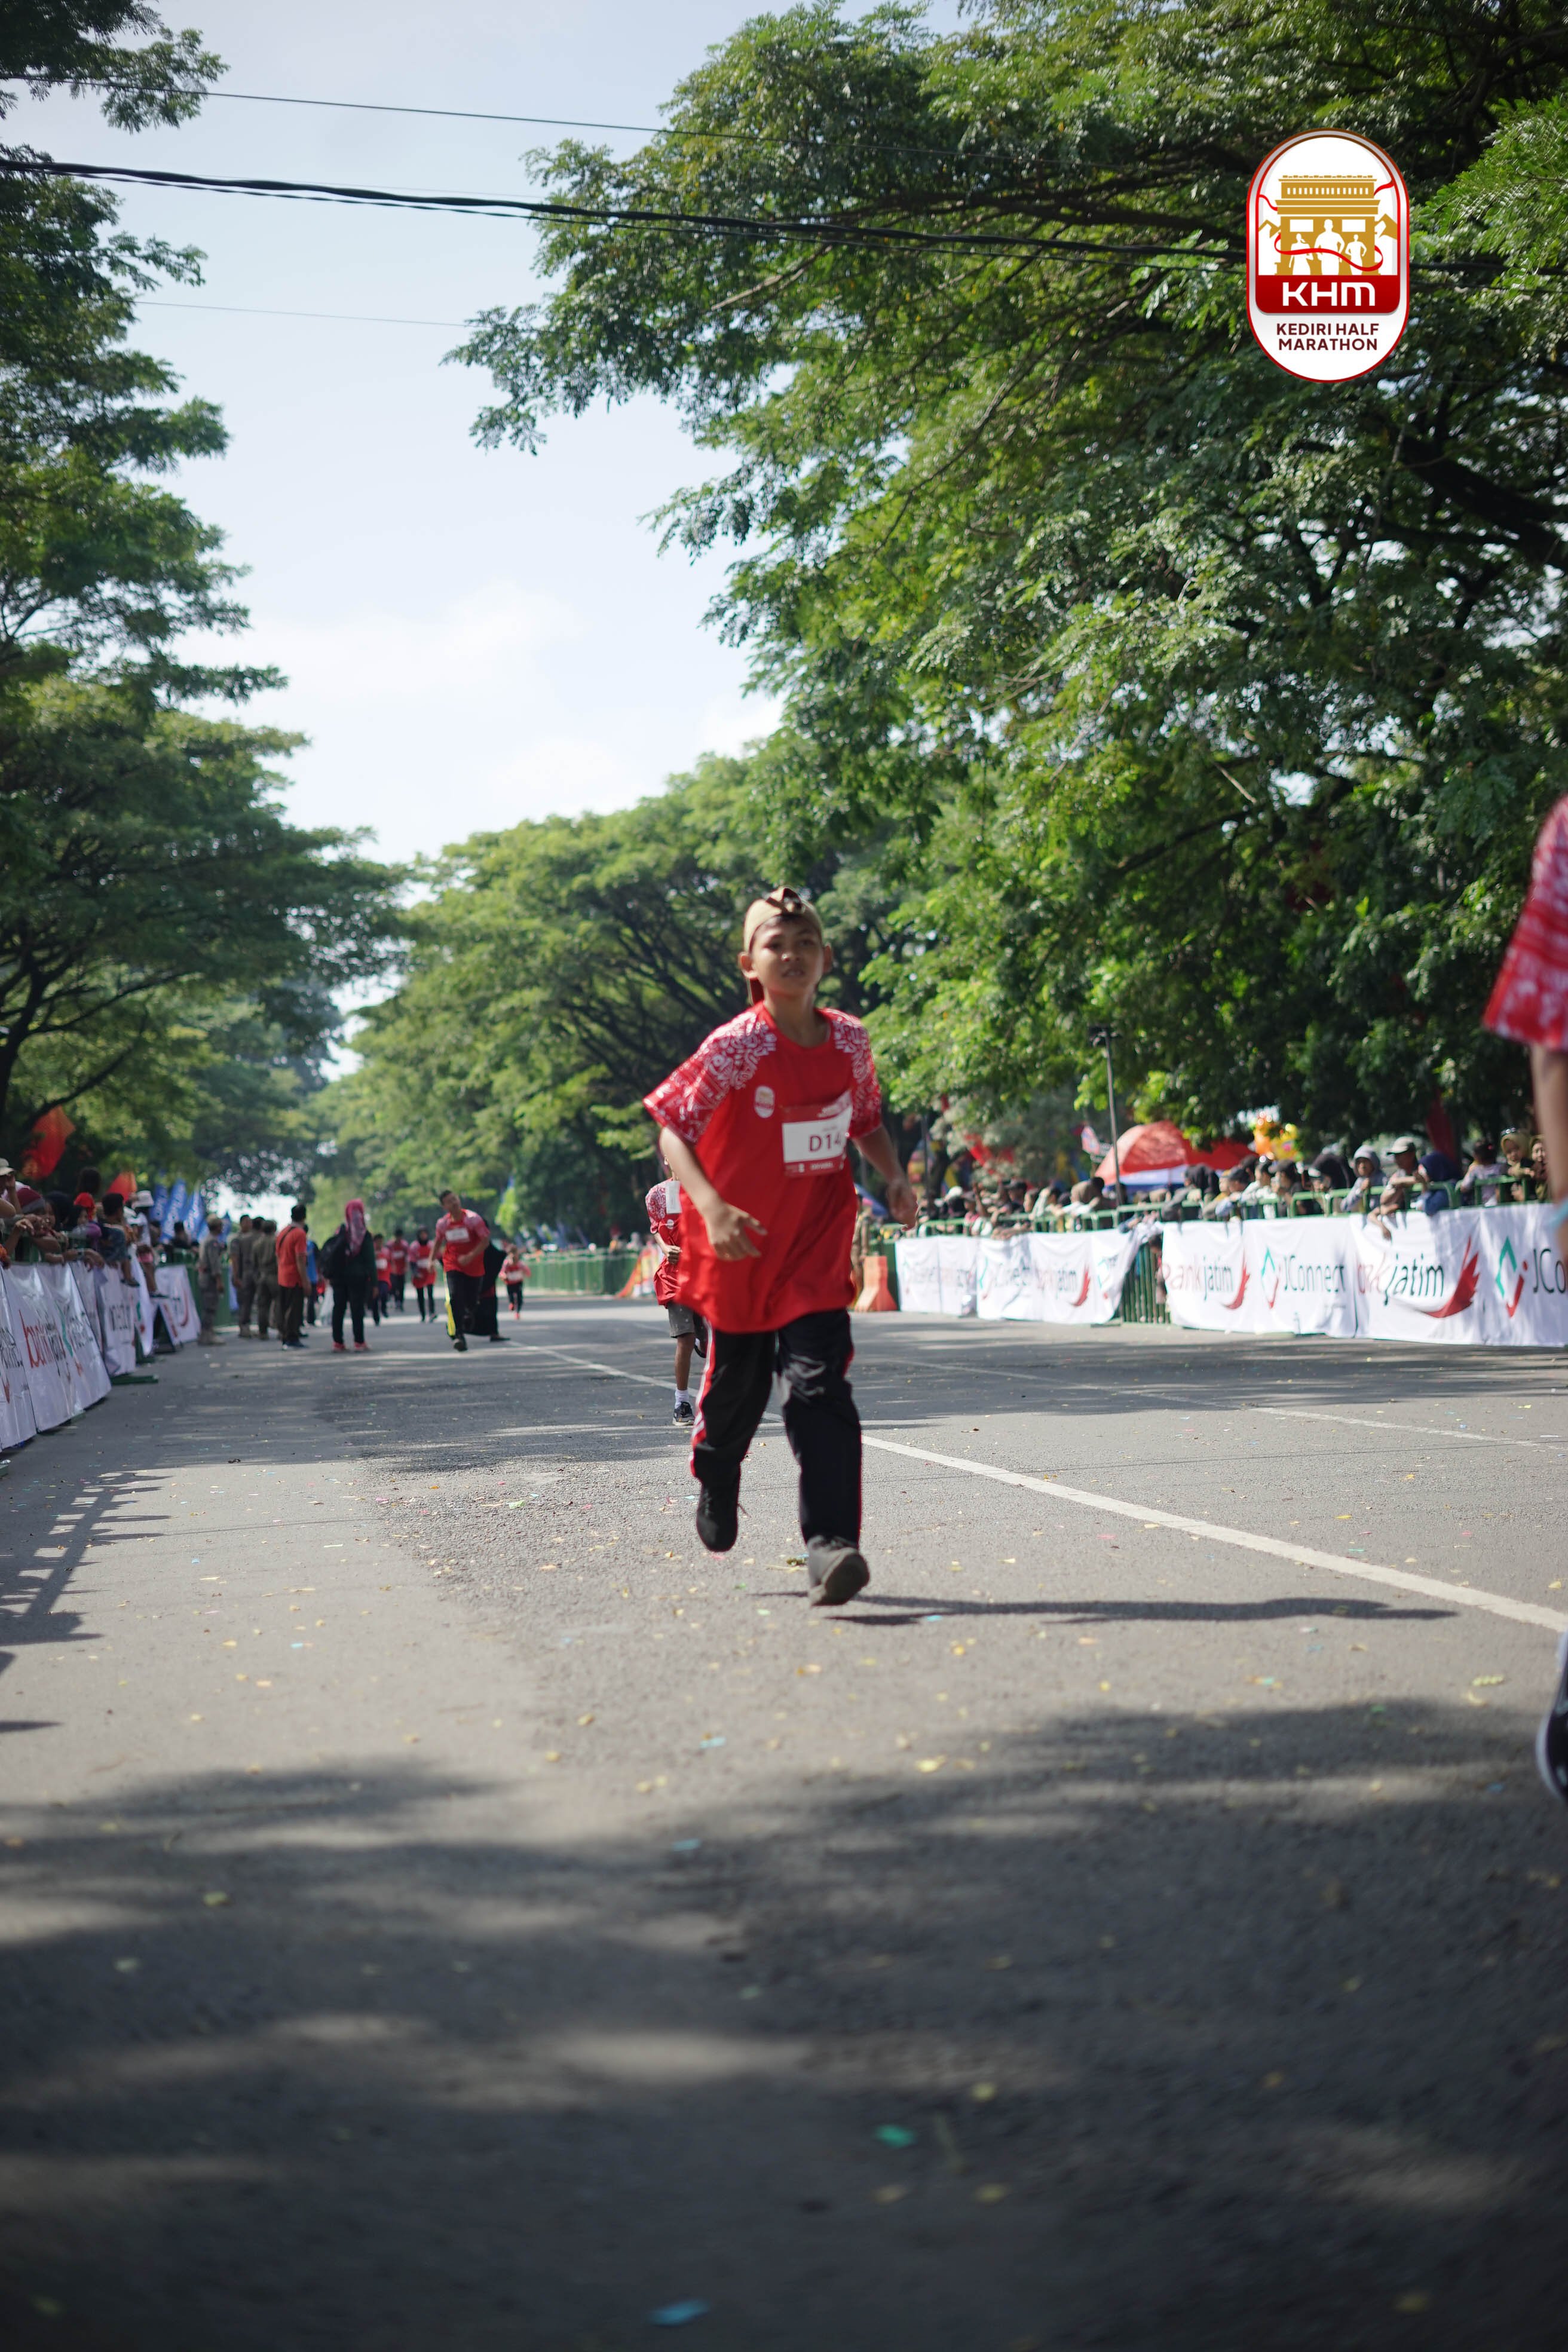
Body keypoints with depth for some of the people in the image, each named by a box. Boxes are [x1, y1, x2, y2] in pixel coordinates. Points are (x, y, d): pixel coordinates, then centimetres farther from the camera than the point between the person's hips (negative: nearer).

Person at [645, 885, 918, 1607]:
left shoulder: (849, 1041, -1)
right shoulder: (736, 1047, -15)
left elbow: (866, 1122, 16)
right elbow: (670, 1126, -16)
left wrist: (894, 1177, -2)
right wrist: (710, 1206, -31)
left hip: (817, 1248, 1)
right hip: (741, 1246, -1)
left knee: (820, 1387, -13)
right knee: (737, 1385, 15)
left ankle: (831, 1545, -17)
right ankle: (715, 1485, 46)